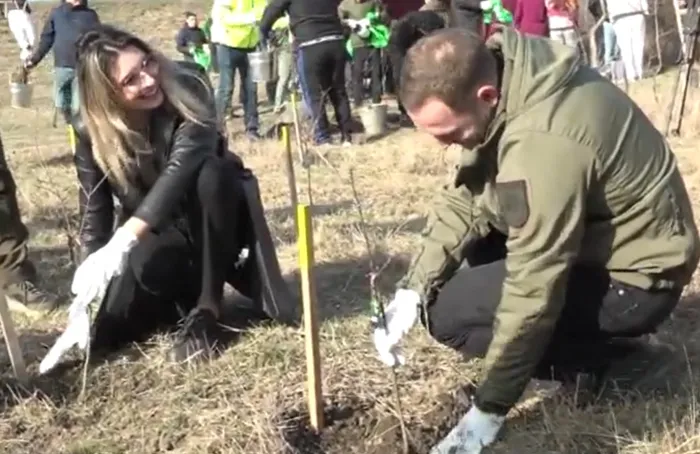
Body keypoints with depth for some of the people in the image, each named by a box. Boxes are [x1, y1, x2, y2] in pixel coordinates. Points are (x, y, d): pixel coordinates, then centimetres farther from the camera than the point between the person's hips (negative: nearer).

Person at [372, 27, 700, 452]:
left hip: (637, 277, -9)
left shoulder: (542, 144, -34)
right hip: (602, 234, 9)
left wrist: (488, 411, -19)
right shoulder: (501, 70, -8)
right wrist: (413, 288, -10)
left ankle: (610, 358, -1)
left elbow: (534, 292, -29)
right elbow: (465, 195, 0)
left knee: (448, 312, -12)